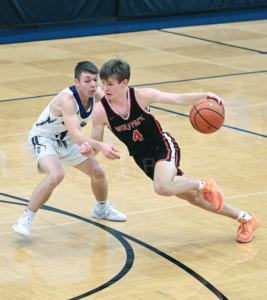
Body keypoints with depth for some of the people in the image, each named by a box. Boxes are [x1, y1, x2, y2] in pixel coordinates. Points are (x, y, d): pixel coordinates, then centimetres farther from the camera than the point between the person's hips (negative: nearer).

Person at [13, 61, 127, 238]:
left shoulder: (95, 92, -17)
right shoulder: (67, 99, -38)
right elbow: (76, 136, -47)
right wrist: (100, 146, -61)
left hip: (65, 140, 8)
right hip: (43, 138, -8)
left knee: (98, 173, 14)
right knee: (56, 175, -34)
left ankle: (102, 209, 45)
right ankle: (26, 220, -19)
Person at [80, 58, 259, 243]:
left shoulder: (141, 96, -20)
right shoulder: (101, 112, -16)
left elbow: (179, 99, -15)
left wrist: (205, 96, -31)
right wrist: (87, 150, -31)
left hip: (163, 146, -3)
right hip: (143, 157, 3)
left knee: (162, 188, -34)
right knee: (190, 196, 7)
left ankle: (204, 185, -4)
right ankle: (244, 218, 23)